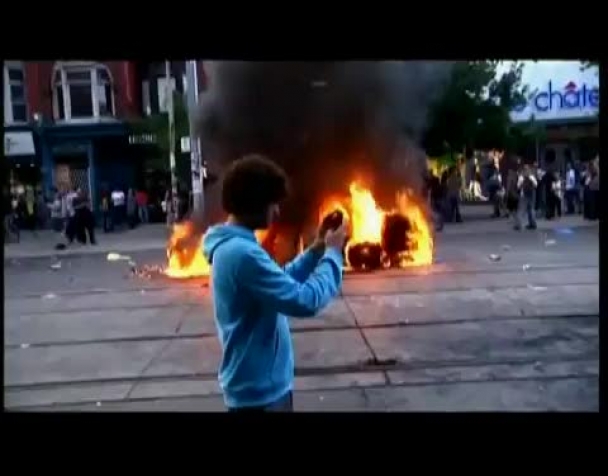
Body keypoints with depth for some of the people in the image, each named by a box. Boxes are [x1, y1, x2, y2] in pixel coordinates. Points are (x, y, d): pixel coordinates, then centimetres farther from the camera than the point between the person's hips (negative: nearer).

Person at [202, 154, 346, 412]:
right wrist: (333, 253, -14)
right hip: (259, 389, -10)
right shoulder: (241, 253, -26)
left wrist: (316, 249, 6)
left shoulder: (232, 246, 6)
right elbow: (305, 301, -27)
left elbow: (282, 282, 17)